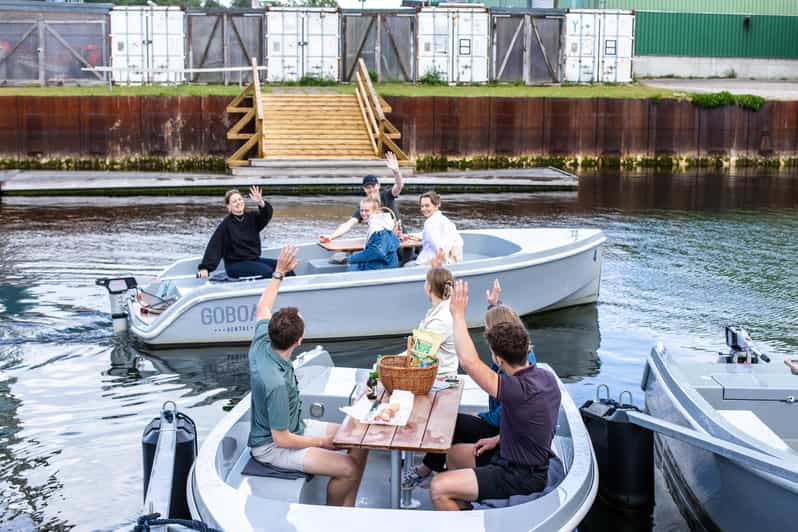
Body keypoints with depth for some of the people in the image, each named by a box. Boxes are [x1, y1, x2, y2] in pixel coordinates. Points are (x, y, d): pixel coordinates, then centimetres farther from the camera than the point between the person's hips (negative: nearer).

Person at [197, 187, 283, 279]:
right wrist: (205, 267, -23)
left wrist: (261, 203, -33)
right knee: (268, 271, -27)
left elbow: (267, 214, -12)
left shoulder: (252, 217, 6)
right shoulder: (226, 224, -6)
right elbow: (214, 246, -13)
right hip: (235, 264, -5)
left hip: (255, 260, 6)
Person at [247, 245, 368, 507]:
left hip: (294, 426, 10)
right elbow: (281, 439, -27)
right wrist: (322, 442, -13)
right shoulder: (276, 383, -37)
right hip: (271, 446, -9)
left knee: (360, 444, 5)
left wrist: (279, 272, 13)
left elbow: (262, 309, 11)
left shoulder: (261, 343, -12)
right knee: (348, 469, -22)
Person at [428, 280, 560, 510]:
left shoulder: (519, 391, -32)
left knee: (438, 488, -16)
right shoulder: (546, 377, -3)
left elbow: (468, 361, -38)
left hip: (519, 477, -10)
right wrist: (497, 439, 12)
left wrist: (458, 315, -28)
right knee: (455, 453, 23)